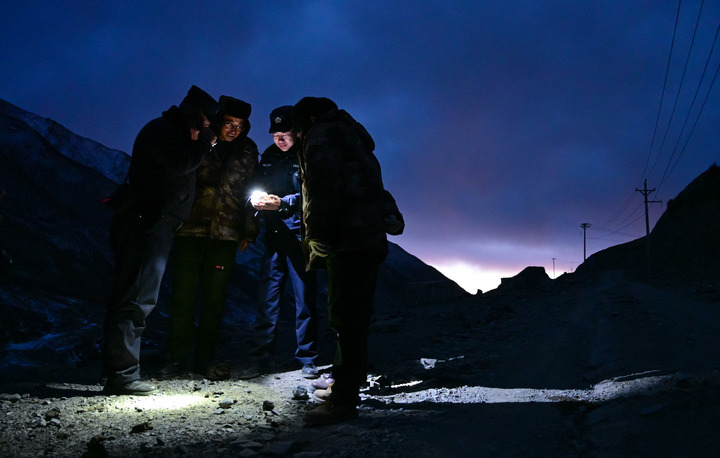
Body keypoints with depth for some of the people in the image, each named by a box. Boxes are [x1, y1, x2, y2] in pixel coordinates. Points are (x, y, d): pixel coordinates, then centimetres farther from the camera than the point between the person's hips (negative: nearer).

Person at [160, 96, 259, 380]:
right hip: (190, 231, -2)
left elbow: (251, 192, 16)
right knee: (183, 295, 0)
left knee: (215, 298, 5)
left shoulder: (248, 152, 10)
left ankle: (205, 357, 16)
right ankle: (178, 358, 11)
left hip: (225, 236, 2)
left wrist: (249, 231, 12)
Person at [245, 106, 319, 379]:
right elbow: (259, 187, 18)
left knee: (305, 300, 3)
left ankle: (307, 360, 13)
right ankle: (260, 359, 10)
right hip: (274, 236, 5)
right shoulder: (269, 155, 13)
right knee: (267, 300, 3)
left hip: (300, 236, -5)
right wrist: (256, 198, -4)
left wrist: (282, 203, -22)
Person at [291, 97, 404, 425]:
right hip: (369, 239, 10)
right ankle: (348, 390, 22)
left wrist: (317, 239, -19)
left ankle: (343, 401, -10)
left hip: (349, 241, -10)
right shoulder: (350, 135, 30)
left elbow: (322, 188, -16)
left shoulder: (321, 133, 1)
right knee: (354, 319, 14)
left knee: (346, 320, -11)